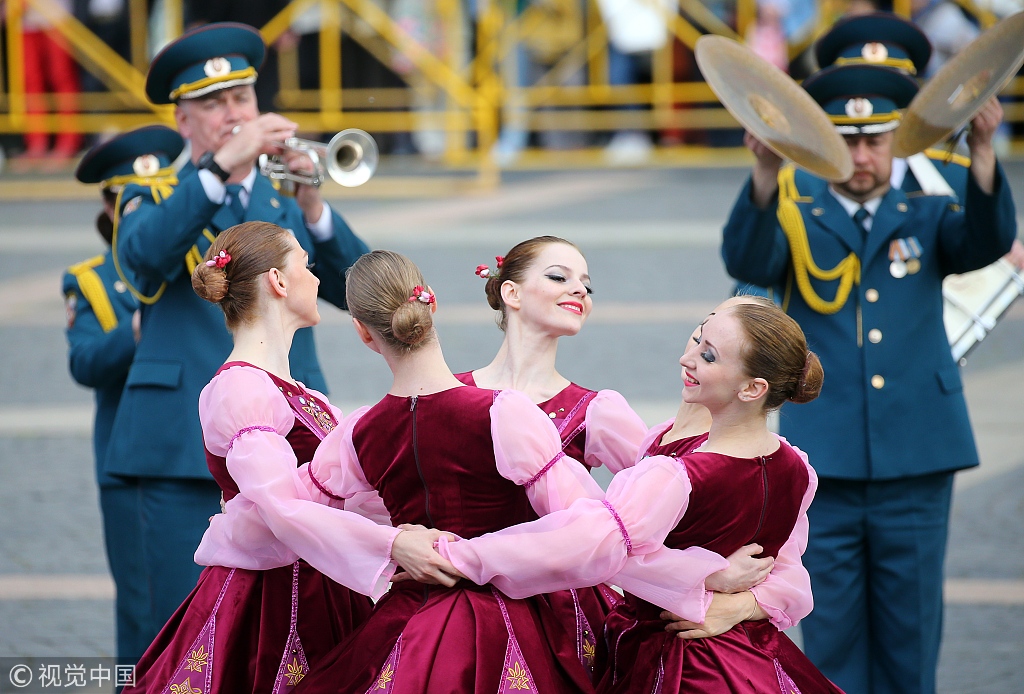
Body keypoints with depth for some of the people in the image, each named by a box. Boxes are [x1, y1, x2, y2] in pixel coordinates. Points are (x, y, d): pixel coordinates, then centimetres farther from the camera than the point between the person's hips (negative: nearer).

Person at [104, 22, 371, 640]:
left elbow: (355, 288, 1)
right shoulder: (154, 200, 9)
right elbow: (142, 254, -16)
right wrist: (220, 167, -27)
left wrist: (313, 210, -17)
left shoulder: (287, 204, 17)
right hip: (188, 449, -3)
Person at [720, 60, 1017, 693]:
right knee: (831, 640, 3)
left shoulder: (925, 220, 8)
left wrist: (982, 153, -32)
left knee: (909, 640, 5)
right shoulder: (794, 222, 4)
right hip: (825, 473, -1)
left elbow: (988, 240, -12)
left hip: (916, 471, 1)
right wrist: (766, 173, -37)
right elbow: (746, 261, -18)